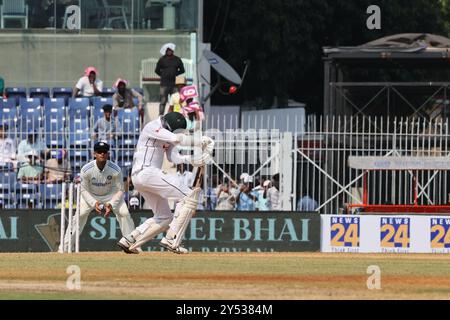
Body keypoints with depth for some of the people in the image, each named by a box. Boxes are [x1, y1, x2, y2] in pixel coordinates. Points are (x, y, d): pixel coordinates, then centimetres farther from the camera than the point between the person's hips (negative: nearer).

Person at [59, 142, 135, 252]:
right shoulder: (86, 169, -26)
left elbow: (119, 190, -17)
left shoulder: (115, 170, -26)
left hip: (111, 195, 0)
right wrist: (94, 203, -32)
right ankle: (65, 246, -11)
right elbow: (84, 190, -16)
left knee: (124, 213, -18)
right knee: (80, 214, -19)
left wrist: (111, 204, -33)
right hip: (90, 196, 0)